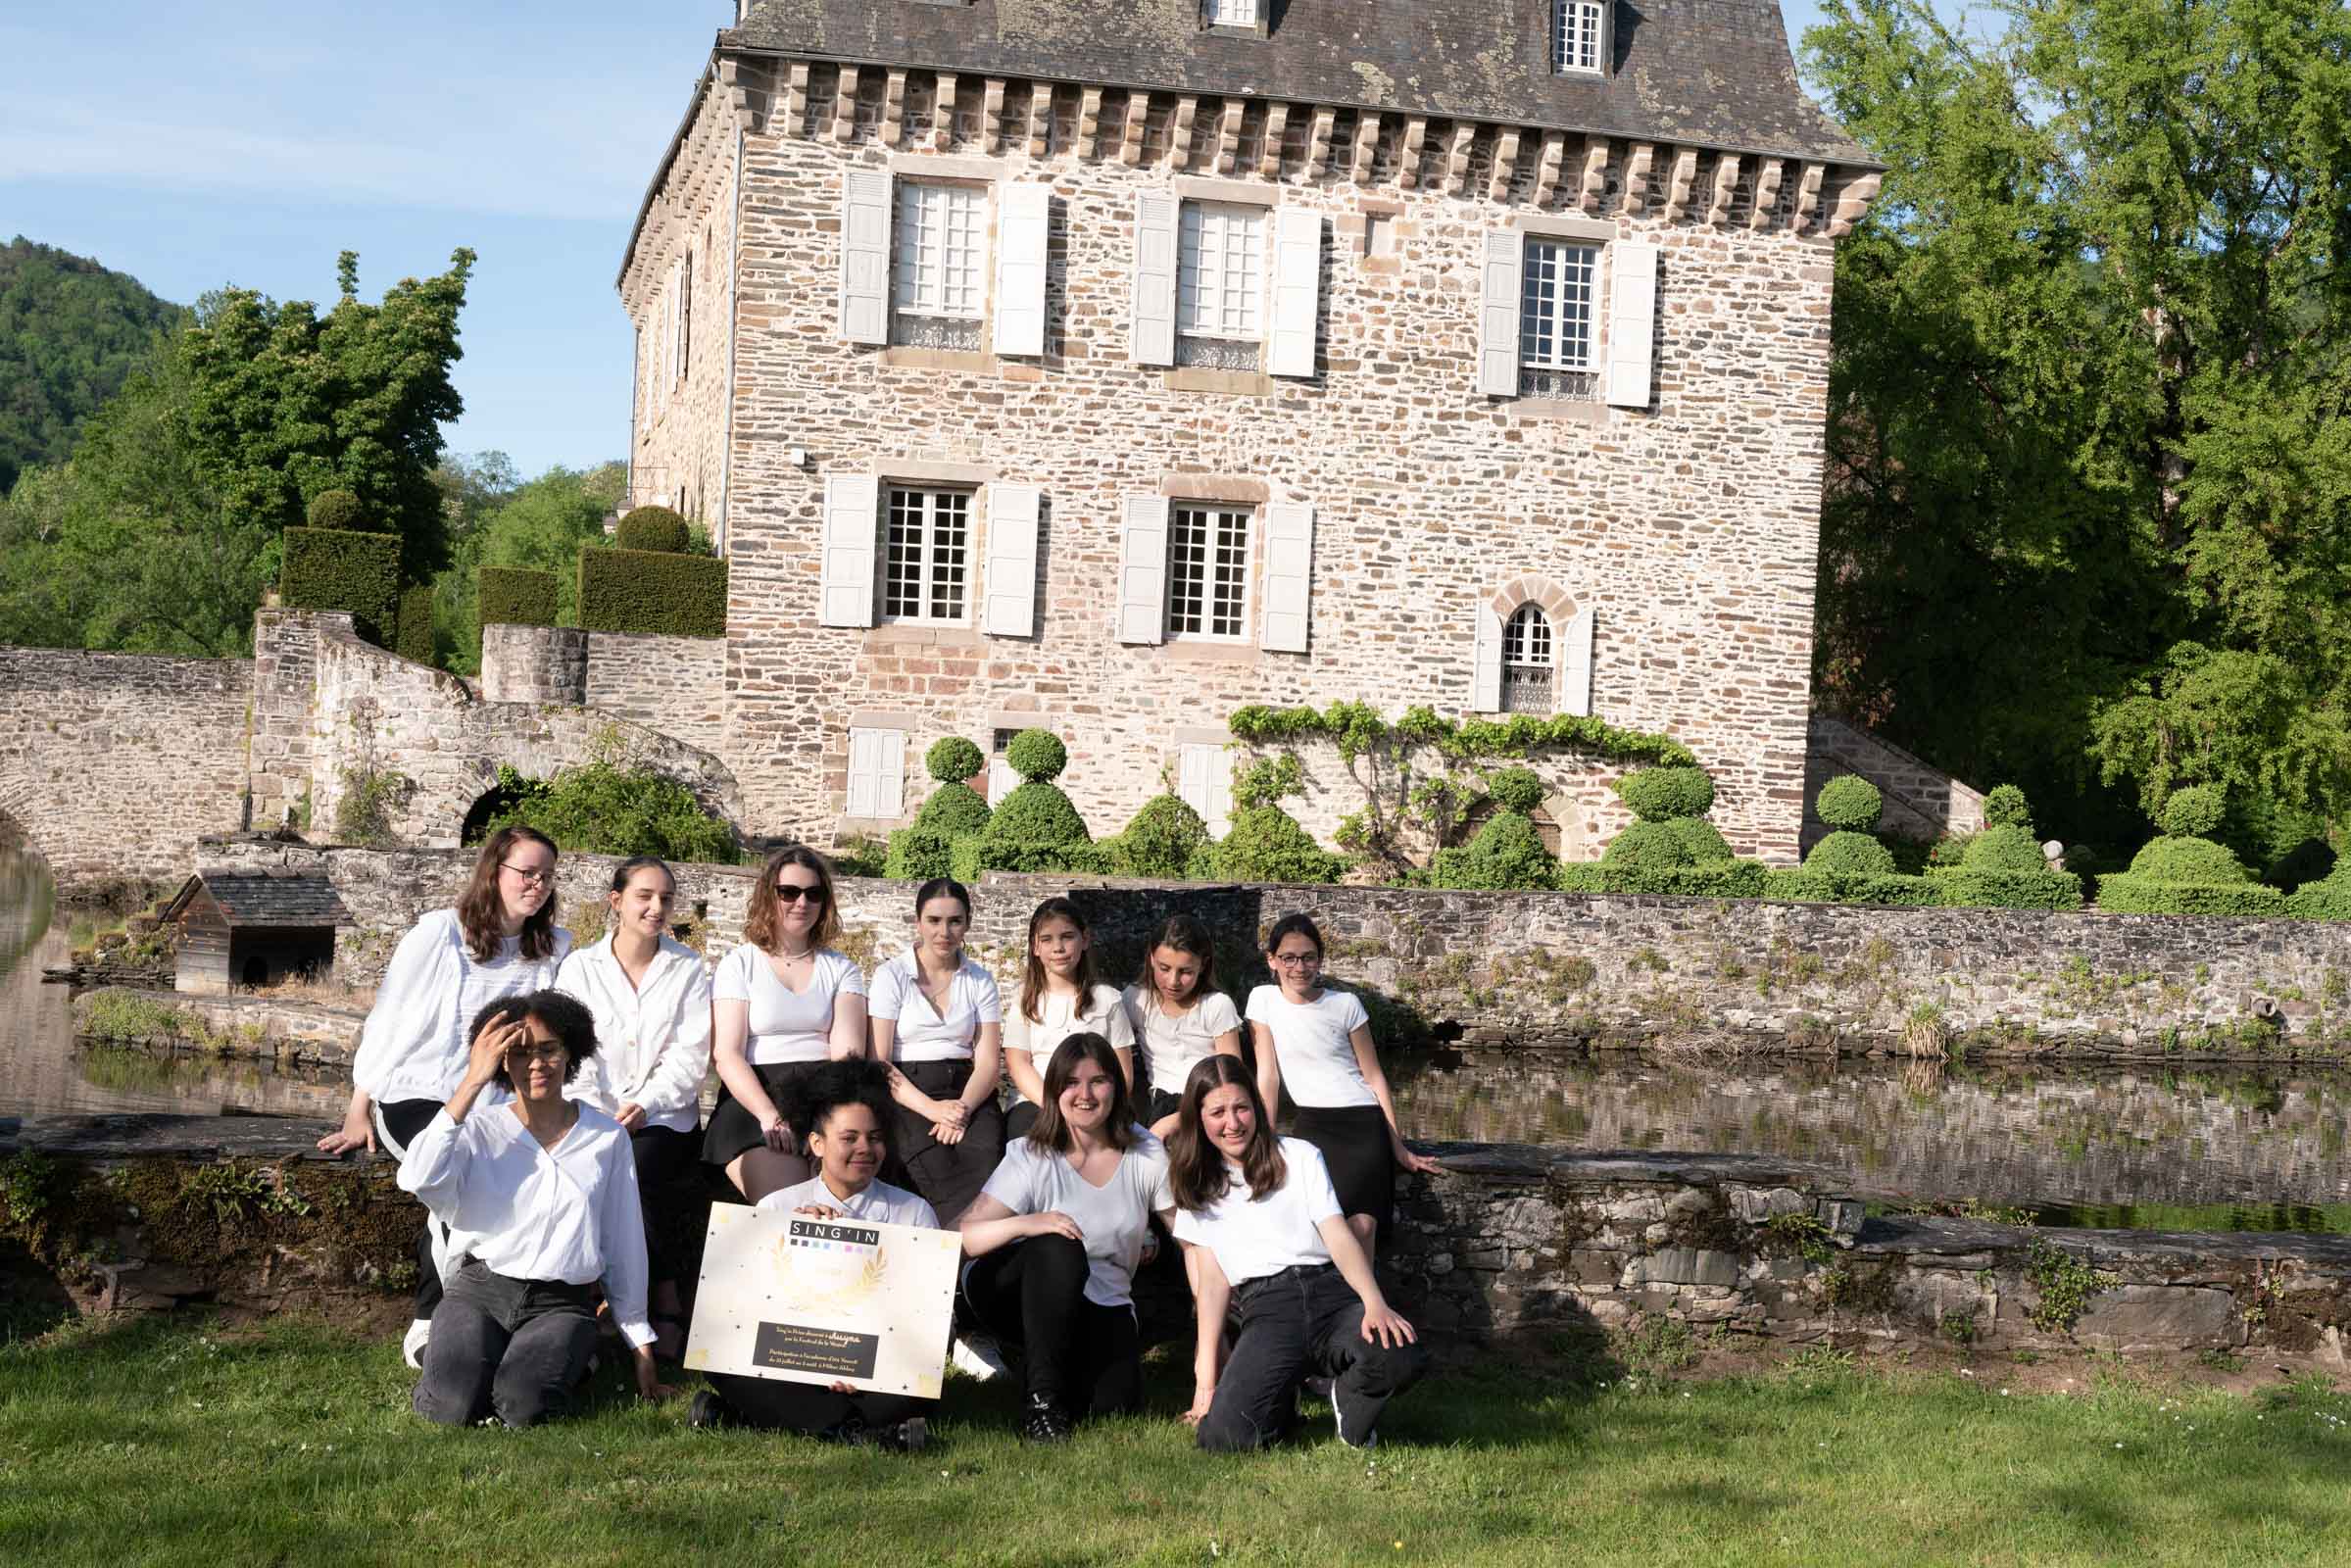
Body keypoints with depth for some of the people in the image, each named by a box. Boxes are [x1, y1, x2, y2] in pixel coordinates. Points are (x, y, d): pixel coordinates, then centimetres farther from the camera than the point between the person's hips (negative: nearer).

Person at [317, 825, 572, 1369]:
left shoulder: (555, 948, 11)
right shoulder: (440, 933, 1)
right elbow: (387, 1017, 4)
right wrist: (360, 1111, 3)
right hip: (417, 1096, -3)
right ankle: (429, 1323, -17)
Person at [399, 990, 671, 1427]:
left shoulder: (607, 1138, 8)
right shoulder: (480, 1129, 5)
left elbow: (625, 1244, 12)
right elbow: (418, 1179, -17)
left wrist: (643, 1353, 11)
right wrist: (472, 1081, -13)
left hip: (560, 1304, 0)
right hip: (478, 1291, 0)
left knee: (524, 1406, -28)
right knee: (452, 1407, -26)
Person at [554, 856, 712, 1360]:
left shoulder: (688, 969, 8)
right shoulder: (580, 967, 9)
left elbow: (692, 1056, -1)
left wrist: (645, 1104, -16)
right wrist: (597, 1117, -15)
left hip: (664, 1117, -1)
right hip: (592, 1119, 1)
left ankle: (666, 1304, -19)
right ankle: (665, 1296, -19)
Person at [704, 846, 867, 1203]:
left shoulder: (841, 970, 17)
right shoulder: (739, 965, 10)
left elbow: (848, 1052, 3)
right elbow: (727, 1055, 0)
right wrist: (770, 1116, -16)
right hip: (755, 1098, -2)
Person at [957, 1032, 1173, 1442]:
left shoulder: (1146, 1156, -6)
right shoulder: (1030, 1158, -14)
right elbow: (960, 1239, -22)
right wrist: (1025, 1224, -41)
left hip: (1103, 1307, 2)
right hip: (1014, 1295, -2)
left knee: (1112, 1404, -24)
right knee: (1059, 1248, -35)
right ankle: (1040, 1397, -23)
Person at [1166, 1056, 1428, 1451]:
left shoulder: (1299, 1156, 16)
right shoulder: (1197, 1188, 19)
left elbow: (1339, 1236, 4)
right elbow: (1212, 1278, 12)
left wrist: (1375, 1303, -16)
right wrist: (1207, 1374, 0)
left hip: (1329, 1289, 0)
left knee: (1403, 1357, -35)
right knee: (1222, 1436, -29)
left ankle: (1348, 1399, 1)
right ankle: (1280, 1399, 7)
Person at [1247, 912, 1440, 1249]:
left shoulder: (1345, 1004, -3)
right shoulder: (1263, 1000, -1)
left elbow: (1374, 1077, 2)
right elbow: (1268, 1075, -2)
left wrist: (1398, 1146, 3)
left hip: (1364, 1122, -1)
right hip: (1313, 1125, 1)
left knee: (1362, 1225, -22)